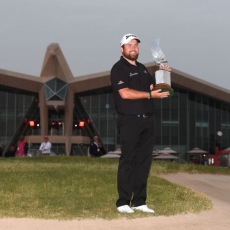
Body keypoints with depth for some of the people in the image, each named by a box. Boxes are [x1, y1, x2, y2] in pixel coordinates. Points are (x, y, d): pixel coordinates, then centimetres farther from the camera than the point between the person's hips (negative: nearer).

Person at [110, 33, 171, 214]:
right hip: (130, 121, -7)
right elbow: (125, 93, -18)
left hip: (147, 120, 7)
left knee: (144, 161, 6)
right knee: (128, 161, -6)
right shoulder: (119, 68, -6)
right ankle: (123, 202, -2)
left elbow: (153, 87, 21)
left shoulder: (142, 68, 19)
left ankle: (139, 202, 10)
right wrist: (150, 95, -17)